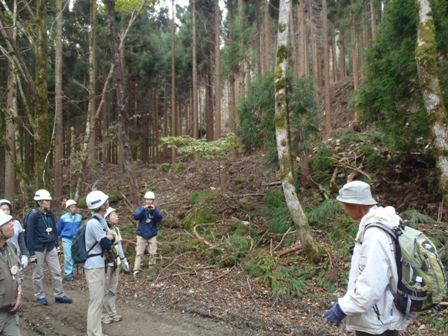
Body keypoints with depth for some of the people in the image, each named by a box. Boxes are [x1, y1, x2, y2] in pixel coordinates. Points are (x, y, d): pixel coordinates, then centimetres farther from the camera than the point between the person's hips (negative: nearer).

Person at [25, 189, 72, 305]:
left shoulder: (50, 214, 4)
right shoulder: (33, 215, -14)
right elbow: (30, 235, -14)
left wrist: (56, 245, 13)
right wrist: (32, 253, -15)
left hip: (50, 247, 6)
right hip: (38, 248, -6)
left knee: (56, 271, 7)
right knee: (38, 274, 8)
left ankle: (59, 295, 16)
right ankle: (40, 296, 23)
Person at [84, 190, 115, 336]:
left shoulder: (101, 220, 8)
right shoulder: (94, 223, -22)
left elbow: (106, 242, 9)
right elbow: (107, 244, -21)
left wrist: (108, 238, -12)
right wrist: (109, 236, -1)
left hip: (99, 264, 10)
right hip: (94, 266, -10)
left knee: (98, 299, 17)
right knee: (96, 301, -4)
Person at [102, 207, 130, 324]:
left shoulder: (116, 229, 7)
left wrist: (124, 261, 17)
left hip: (115, 262, 7)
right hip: (105, 263, -7)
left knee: (113, 288, 14)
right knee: (104, 290, 4)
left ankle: (112, 312, 25)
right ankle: (104, 314, 17)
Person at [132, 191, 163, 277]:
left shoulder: (155, 210, 3)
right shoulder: (140, 209, 1)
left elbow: (160, 218, -14)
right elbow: (136, 217, -17)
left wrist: (154, 210, -27)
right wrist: (143, 209, -27)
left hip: (152, 235, 1)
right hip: (141, 235, -1)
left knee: (153, 253, 3)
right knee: (139, 253, -5)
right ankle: (136, 270, -7)